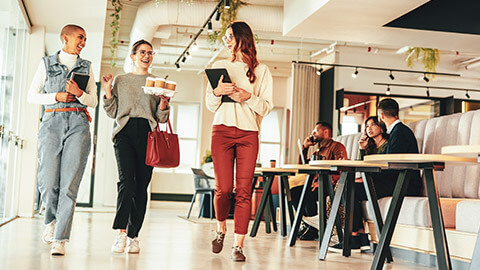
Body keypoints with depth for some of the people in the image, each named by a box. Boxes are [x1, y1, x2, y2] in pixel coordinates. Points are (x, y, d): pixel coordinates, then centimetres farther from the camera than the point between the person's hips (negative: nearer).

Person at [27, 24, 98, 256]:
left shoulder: (86, 66, 16)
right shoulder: (47, 63, 12)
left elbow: (94, 101, 14)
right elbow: (32, 96, 9)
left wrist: (79, 93, -6)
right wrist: (57, 96, -5)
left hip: (78, 124, 1)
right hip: (52, 122, -1)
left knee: (70, 183, -9)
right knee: (48, 181, -8)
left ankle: (60, 239, -6)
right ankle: (52, 220, 22)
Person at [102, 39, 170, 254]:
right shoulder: (120, 80, 18)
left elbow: (162, 118, 14)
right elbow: (112, 112, 14)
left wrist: (163, 105, -7)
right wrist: (108, 91, 0)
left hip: (148, 132, 1)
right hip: (125, 131, -1)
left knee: (141, 185, -2)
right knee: (126, 180, -19)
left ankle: (133, 235, 6)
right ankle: (121, 232, -17)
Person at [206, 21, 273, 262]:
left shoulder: (261, 71, 12)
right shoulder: (220, 66, 18)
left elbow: (267, 106, 6)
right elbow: (210, 105, 15)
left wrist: (248, 98, -11)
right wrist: (217, 92, -6)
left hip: (249, 134, -1)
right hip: (222, 130, 1)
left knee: (244, 191, -7)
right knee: (223, 189, -7)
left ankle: (238, 245, -4)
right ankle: (221, 229, 20)